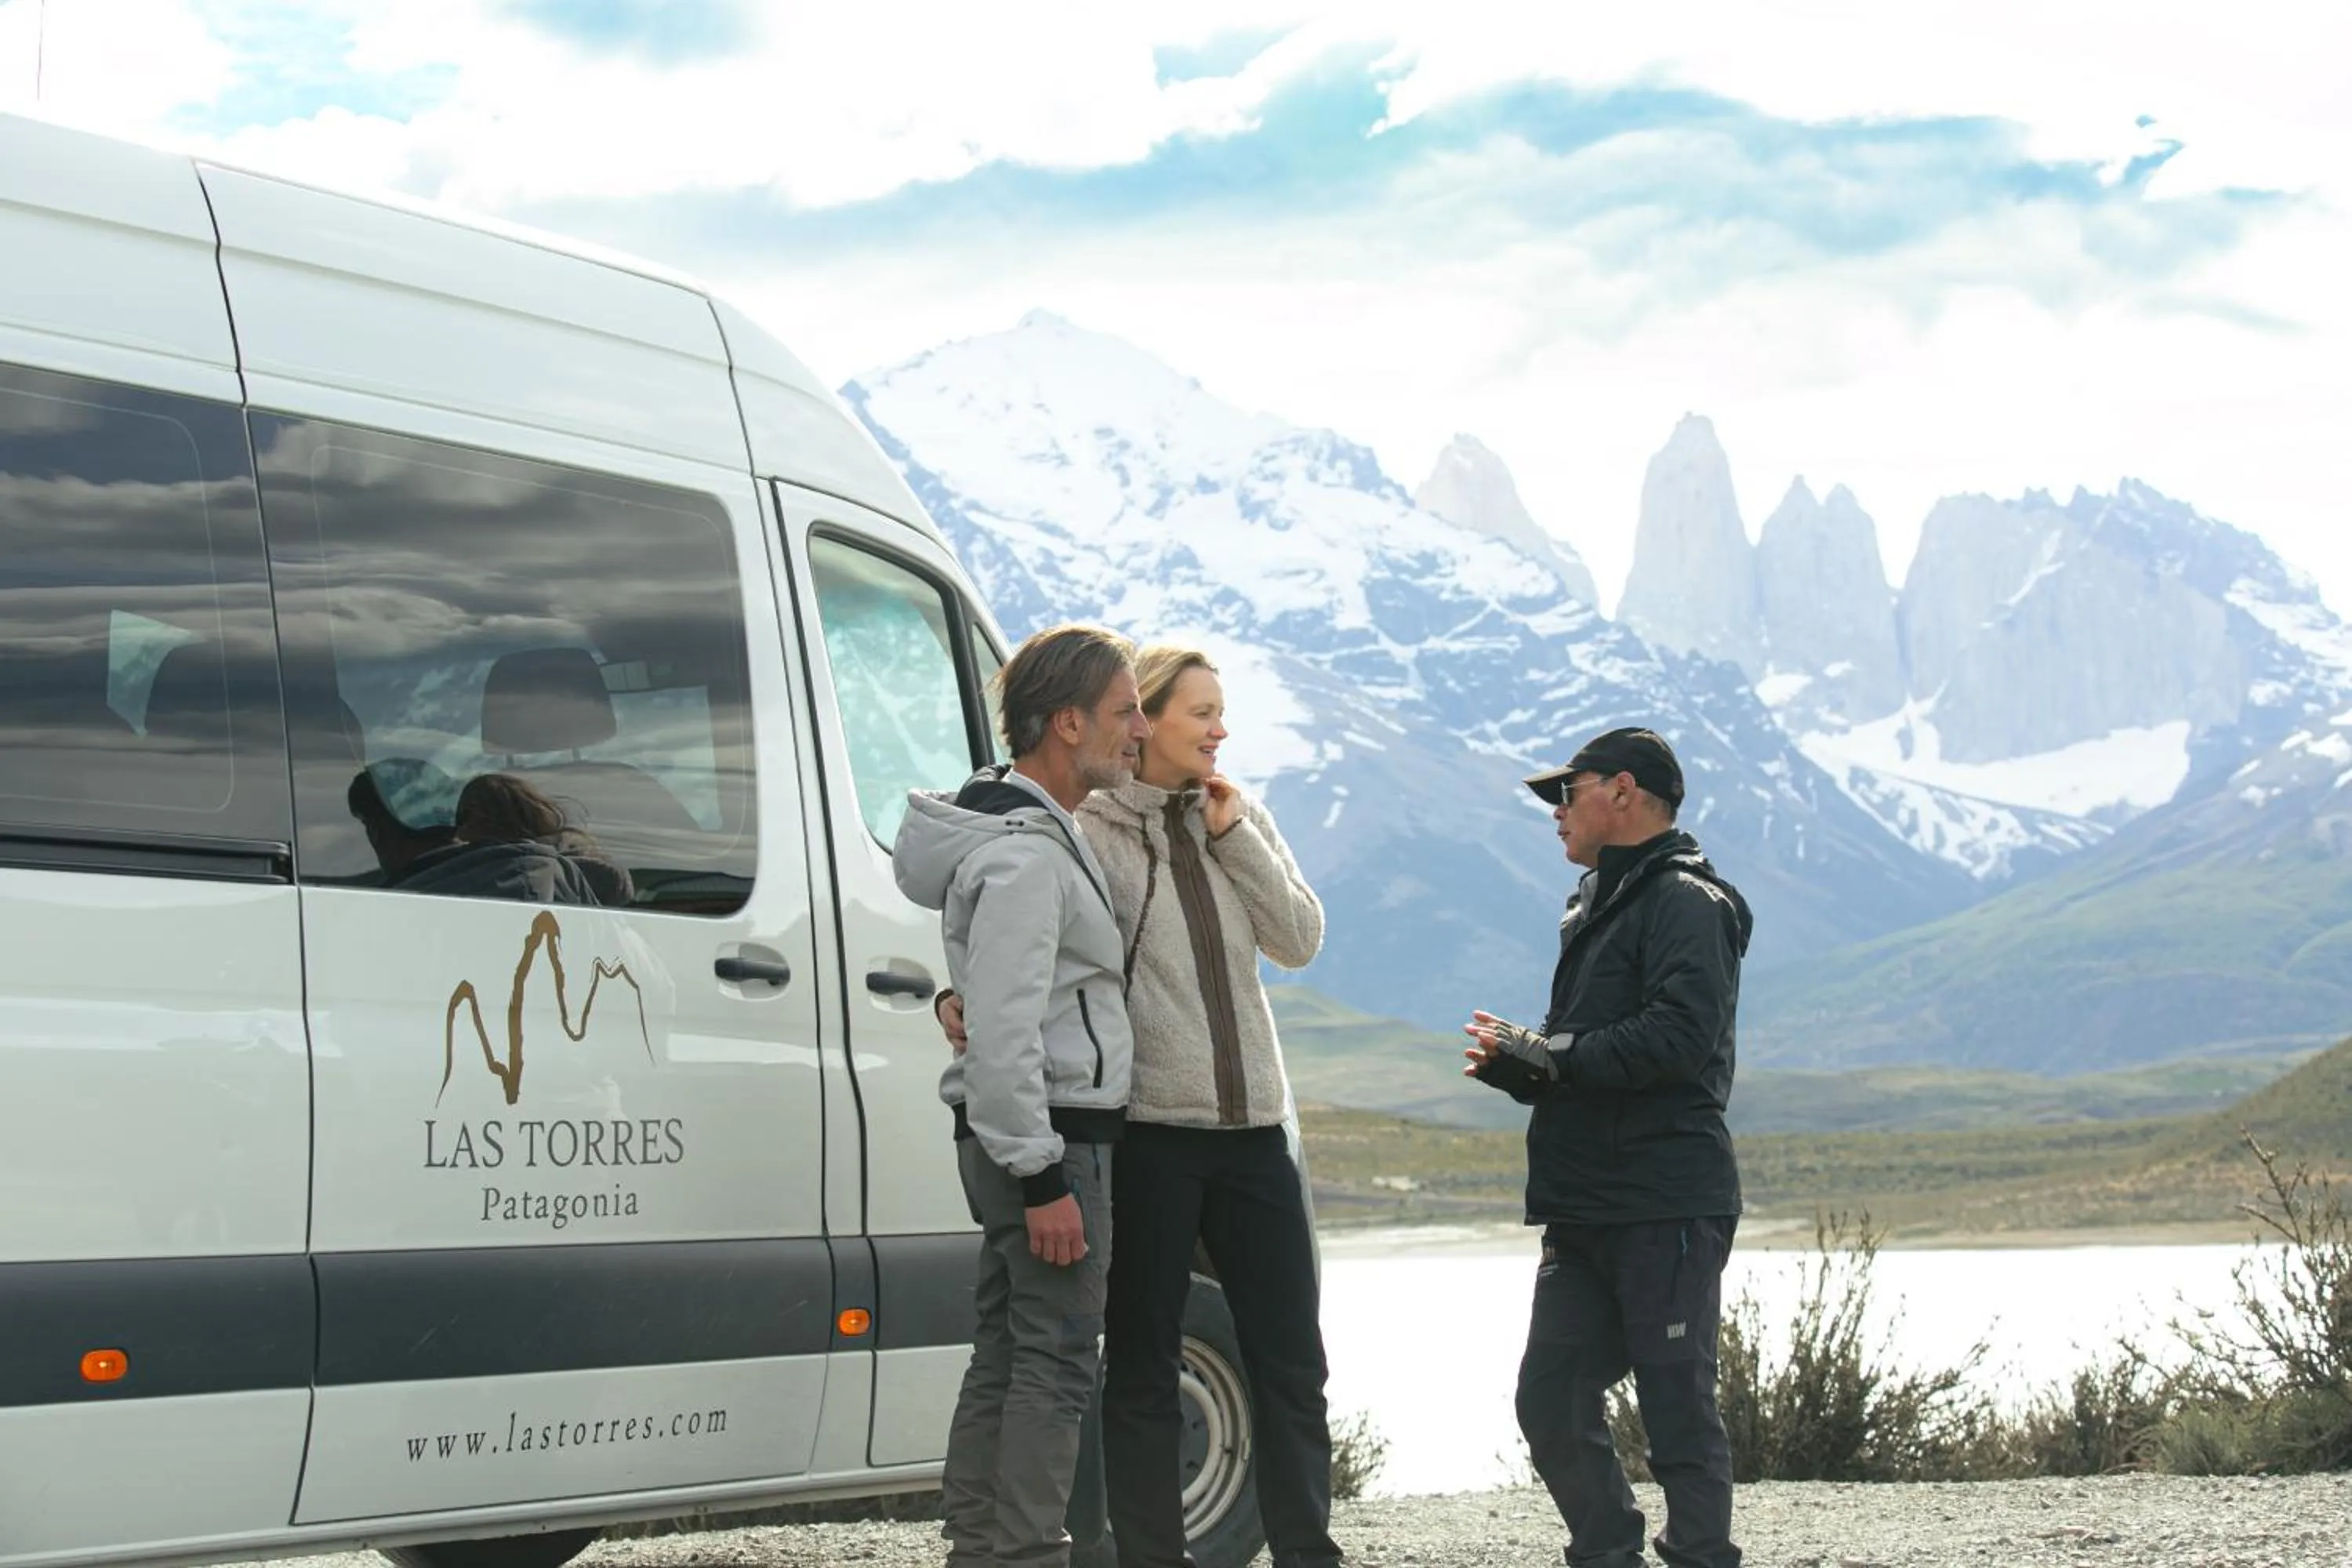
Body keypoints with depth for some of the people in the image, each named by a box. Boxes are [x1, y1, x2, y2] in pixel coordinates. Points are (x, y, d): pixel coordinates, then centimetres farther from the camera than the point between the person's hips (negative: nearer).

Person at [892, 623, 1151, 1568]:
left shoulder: (1045, 835, 15)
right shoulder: (1024, 857, -19)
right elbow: (1004, 1035, -25)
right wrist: (1042, 1177, -24)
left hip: (1020, 1142, 11)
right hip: (1047, 1140, -11)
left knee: (1004, 1357, 13)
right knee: (1056, 1365, -8)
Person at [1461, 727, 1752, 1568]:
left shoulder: (1686, 902, -9)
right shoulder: (1597, 904, 22)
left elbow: (1679, 1036, -23)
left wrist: (1547, 1056, -17)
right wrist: (1521, 1063, 4)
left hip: (1666, 1209, -9)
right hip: (1585, 1213, 9)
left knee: (1678, 1410, -5)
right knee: (1552, 1405, 8)